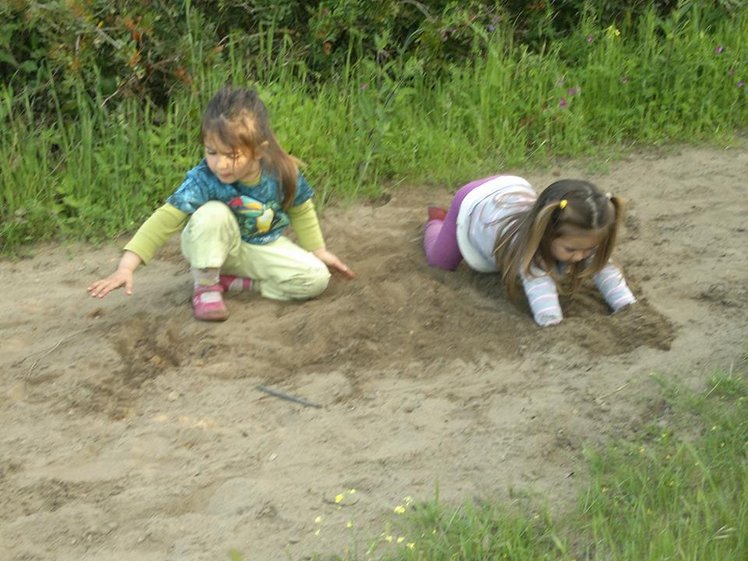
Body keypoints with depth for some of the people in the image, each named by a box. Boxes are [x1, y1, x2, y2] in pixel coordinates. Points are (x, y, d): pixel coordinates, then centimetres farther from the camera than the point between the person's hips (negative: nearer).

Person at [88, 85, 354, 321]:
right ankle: (206, 285, -14)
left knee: (316, 279, -18)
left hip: (264, 247, 3)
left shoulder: (282, 172, -22)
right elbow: (166, 219, -36)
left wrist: (319, 251, 5)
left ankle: (234, 282, -7)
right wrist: (126, 266, -45)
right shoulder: (203, 179, -30)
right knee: (213, 212, -36)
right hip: (216, 248, -3)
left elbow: (301, 212, -2)